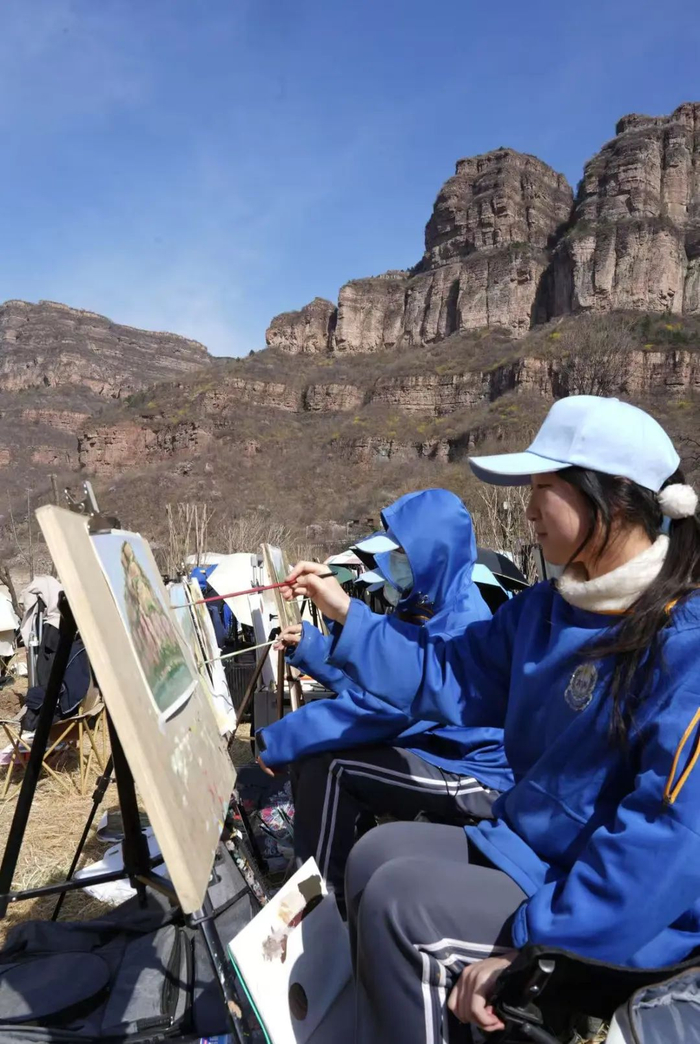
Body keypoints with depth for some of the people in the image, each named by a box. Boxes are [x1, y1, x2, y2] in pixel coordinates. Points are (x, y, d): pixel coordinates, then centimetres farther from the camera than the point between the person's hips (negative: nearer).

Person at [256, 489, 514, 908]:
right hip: (438, 752, 9)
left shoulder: (461, 625, -25)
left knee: (326, 765, -20)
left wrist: (283, 738, -23)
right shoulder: (423, 609, 6)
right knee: (312, 752, 3)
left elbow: (387, 703, -29)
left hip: (476, 775, -9)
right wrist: (310, 646, -1)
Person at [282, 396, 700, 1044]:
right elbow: (450, 677, 8)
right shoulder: (550, 607, 1)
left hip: (616, 913, -8)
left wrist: (529, 943, -27)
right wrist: (346, 617, 2)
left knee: (401, 901, -16)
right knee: (376, 856, 5)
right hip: (531, 848, 8)